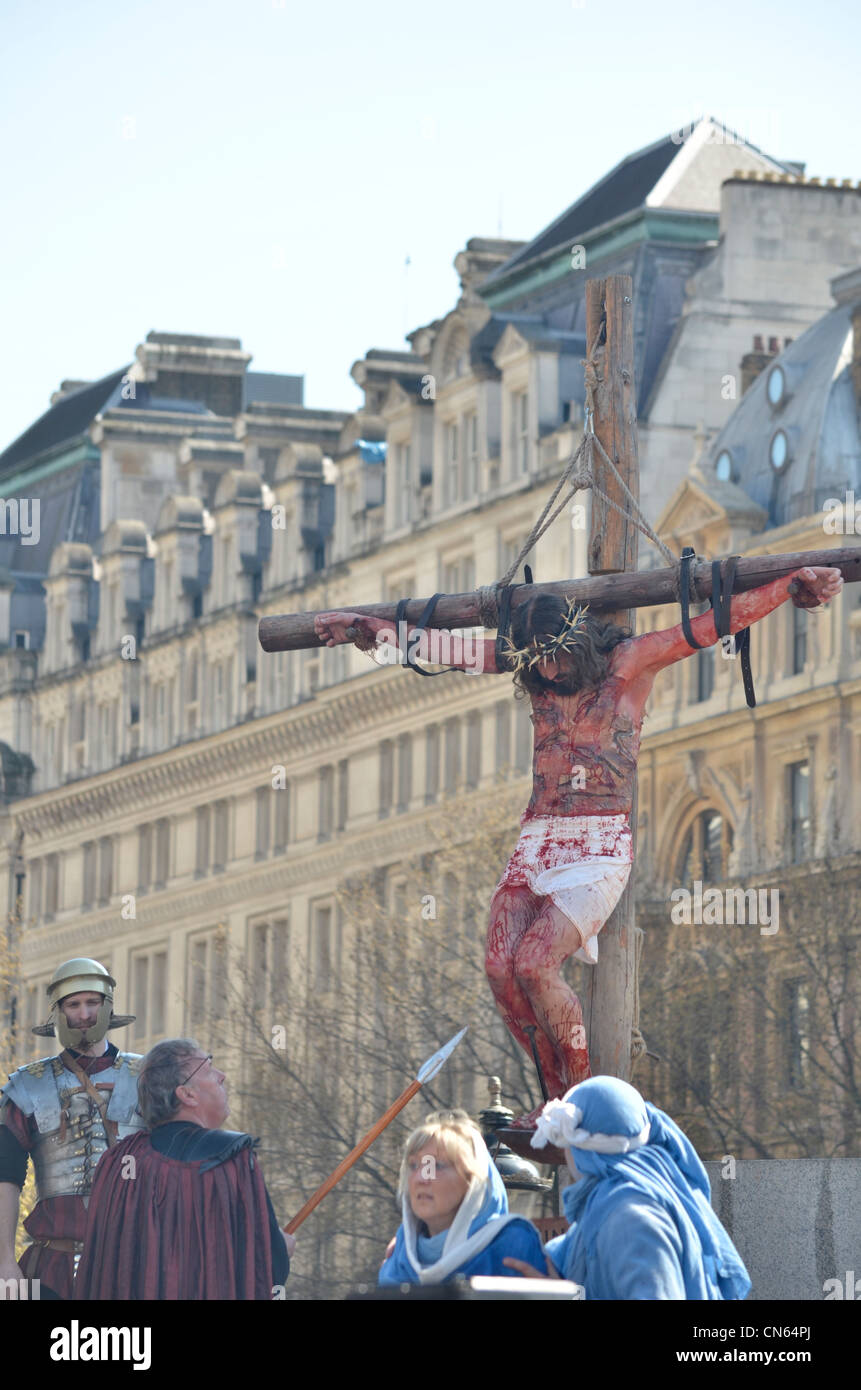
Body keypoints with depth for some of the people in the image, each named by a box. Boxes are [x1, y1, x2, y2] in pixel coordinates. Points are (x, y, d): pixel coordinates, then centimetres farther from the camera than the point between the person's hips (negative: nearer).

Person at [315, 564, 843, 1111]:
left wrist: (794, 584, -7)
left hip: (600, 845, -5)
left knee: (534, 966, -22)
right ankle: (562, 1100, -1)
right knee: (501, 968, -13)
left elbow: (720, 622, -2)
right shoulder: (531, 664, 13)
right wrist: (369, 629, 24)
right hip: (538, 837, 5)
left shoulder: (632, 660, 0)